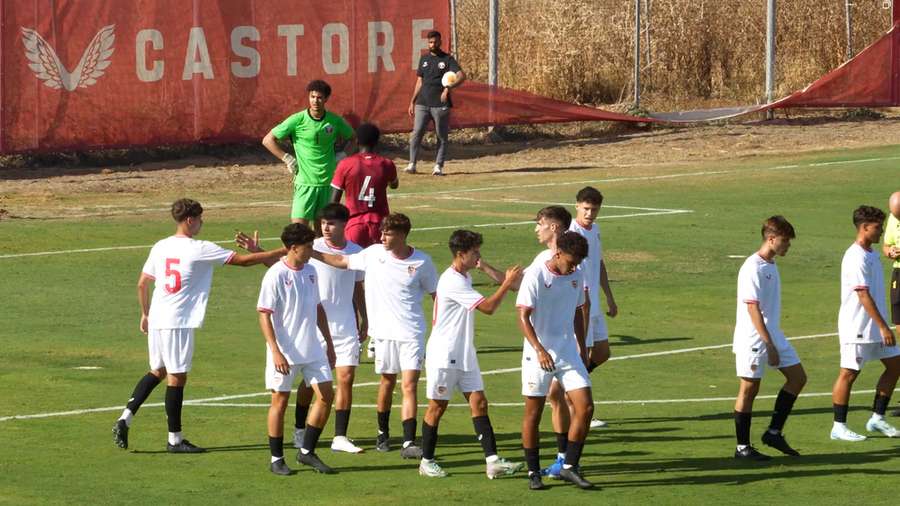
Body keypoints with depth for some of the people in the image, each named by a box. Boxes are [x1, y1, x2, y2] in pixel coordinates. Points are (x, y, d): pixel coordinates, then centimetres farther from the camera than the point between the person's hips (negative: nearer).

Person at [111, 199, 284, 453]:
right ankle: (175, 439, 8)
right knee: (177, 377, 1)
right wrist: (282, 252, -2)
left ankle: (125, 419, 8)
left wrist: (145, 314, 27)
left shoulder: (160, 247, 8)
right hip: (179, 322, -7)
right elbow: (242, 260, -9)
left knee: (158, 371, 19)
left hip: (156, 319, 7)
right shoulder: (199, 250, -11)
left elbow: (142, 284, 13)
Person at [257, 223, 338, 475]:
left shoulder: (310, 272, 8)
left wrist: (329, 343, 20)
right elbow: (264, 315, -14)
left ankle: (307, 451, 12)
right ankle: (276, 459, 12)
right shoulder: (276, 275, -13)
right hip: (285, 353, -7)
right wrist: (275, 352, -21)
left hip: (312, 350, 7)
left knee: (326, 395, 1)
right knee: (280, 400, 2)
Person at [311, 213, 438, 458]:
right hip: (384, 331, 2)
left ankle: (409, 443, -15)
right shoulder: (374, 254, 0)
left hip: (412, 333, -2)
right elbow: (340, 261, 11)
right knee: (387, 383, 13)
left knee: (409, 385, -11)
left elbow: (436, 294, 7)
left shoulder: (422, 261, -4)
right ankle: (383, 434, 33)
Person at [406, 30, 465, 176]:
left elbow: (461, 75, -12)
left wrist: (449, 88, -28)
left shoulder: (447, 59, 1)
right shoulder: (424, 59, 15)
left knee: (442, 136, 1)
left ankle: (439, 166, 6)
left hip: (440, 104, -3)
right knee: (416, 133, -6)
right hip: (422, 103, 3)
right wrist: (412, 101, 14)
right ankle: (412, 164, -3)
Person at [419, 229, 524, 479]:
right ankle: (426, 462, 13)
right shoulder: (452, 282, -20)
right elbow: (488, 307, -22)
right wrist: (508, 282, -16)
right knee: (437, 407, 2)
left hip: (464, 355, 9)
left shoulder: (464, 277, 11)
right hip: (444, 355, -9)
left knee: (479, 403, 0)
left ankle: (492, 460, -6)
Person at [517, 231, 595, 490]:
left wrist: (582, 348, 21)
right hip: (538, 355, -5)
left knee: (586, 407, -5)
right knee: (533, 413, 3)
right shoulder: (535, 277, -13)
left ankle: (570, 467, 4)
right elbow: (523, 317, -17)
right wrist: (539, 350, -28)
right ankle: (533, 472, 14)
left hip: (569, 354, 5)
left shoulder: (576, 277, 5)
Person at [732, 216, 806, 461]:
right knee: (749, 388, -1)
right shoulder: (753, 269, -18)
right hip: (753, 339, -9)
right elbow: (753, 309, -21)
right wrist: (770, 345, -23)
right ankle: (742, 447, 7)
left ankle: (774, 433, 12)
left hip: (773, 335, 9)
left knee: (797, 377, 6)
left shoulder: (770, 265, 10)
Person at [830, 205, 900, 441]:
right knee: (849, 373, -2)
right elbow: (864, 295, -23)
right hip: (857, 326, -10)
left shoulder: (872, 254, 11)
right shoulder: (856, 258, -19)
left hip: (875, 325, 10)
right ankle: (839, 427, 5)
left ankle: (877, 418, 16)